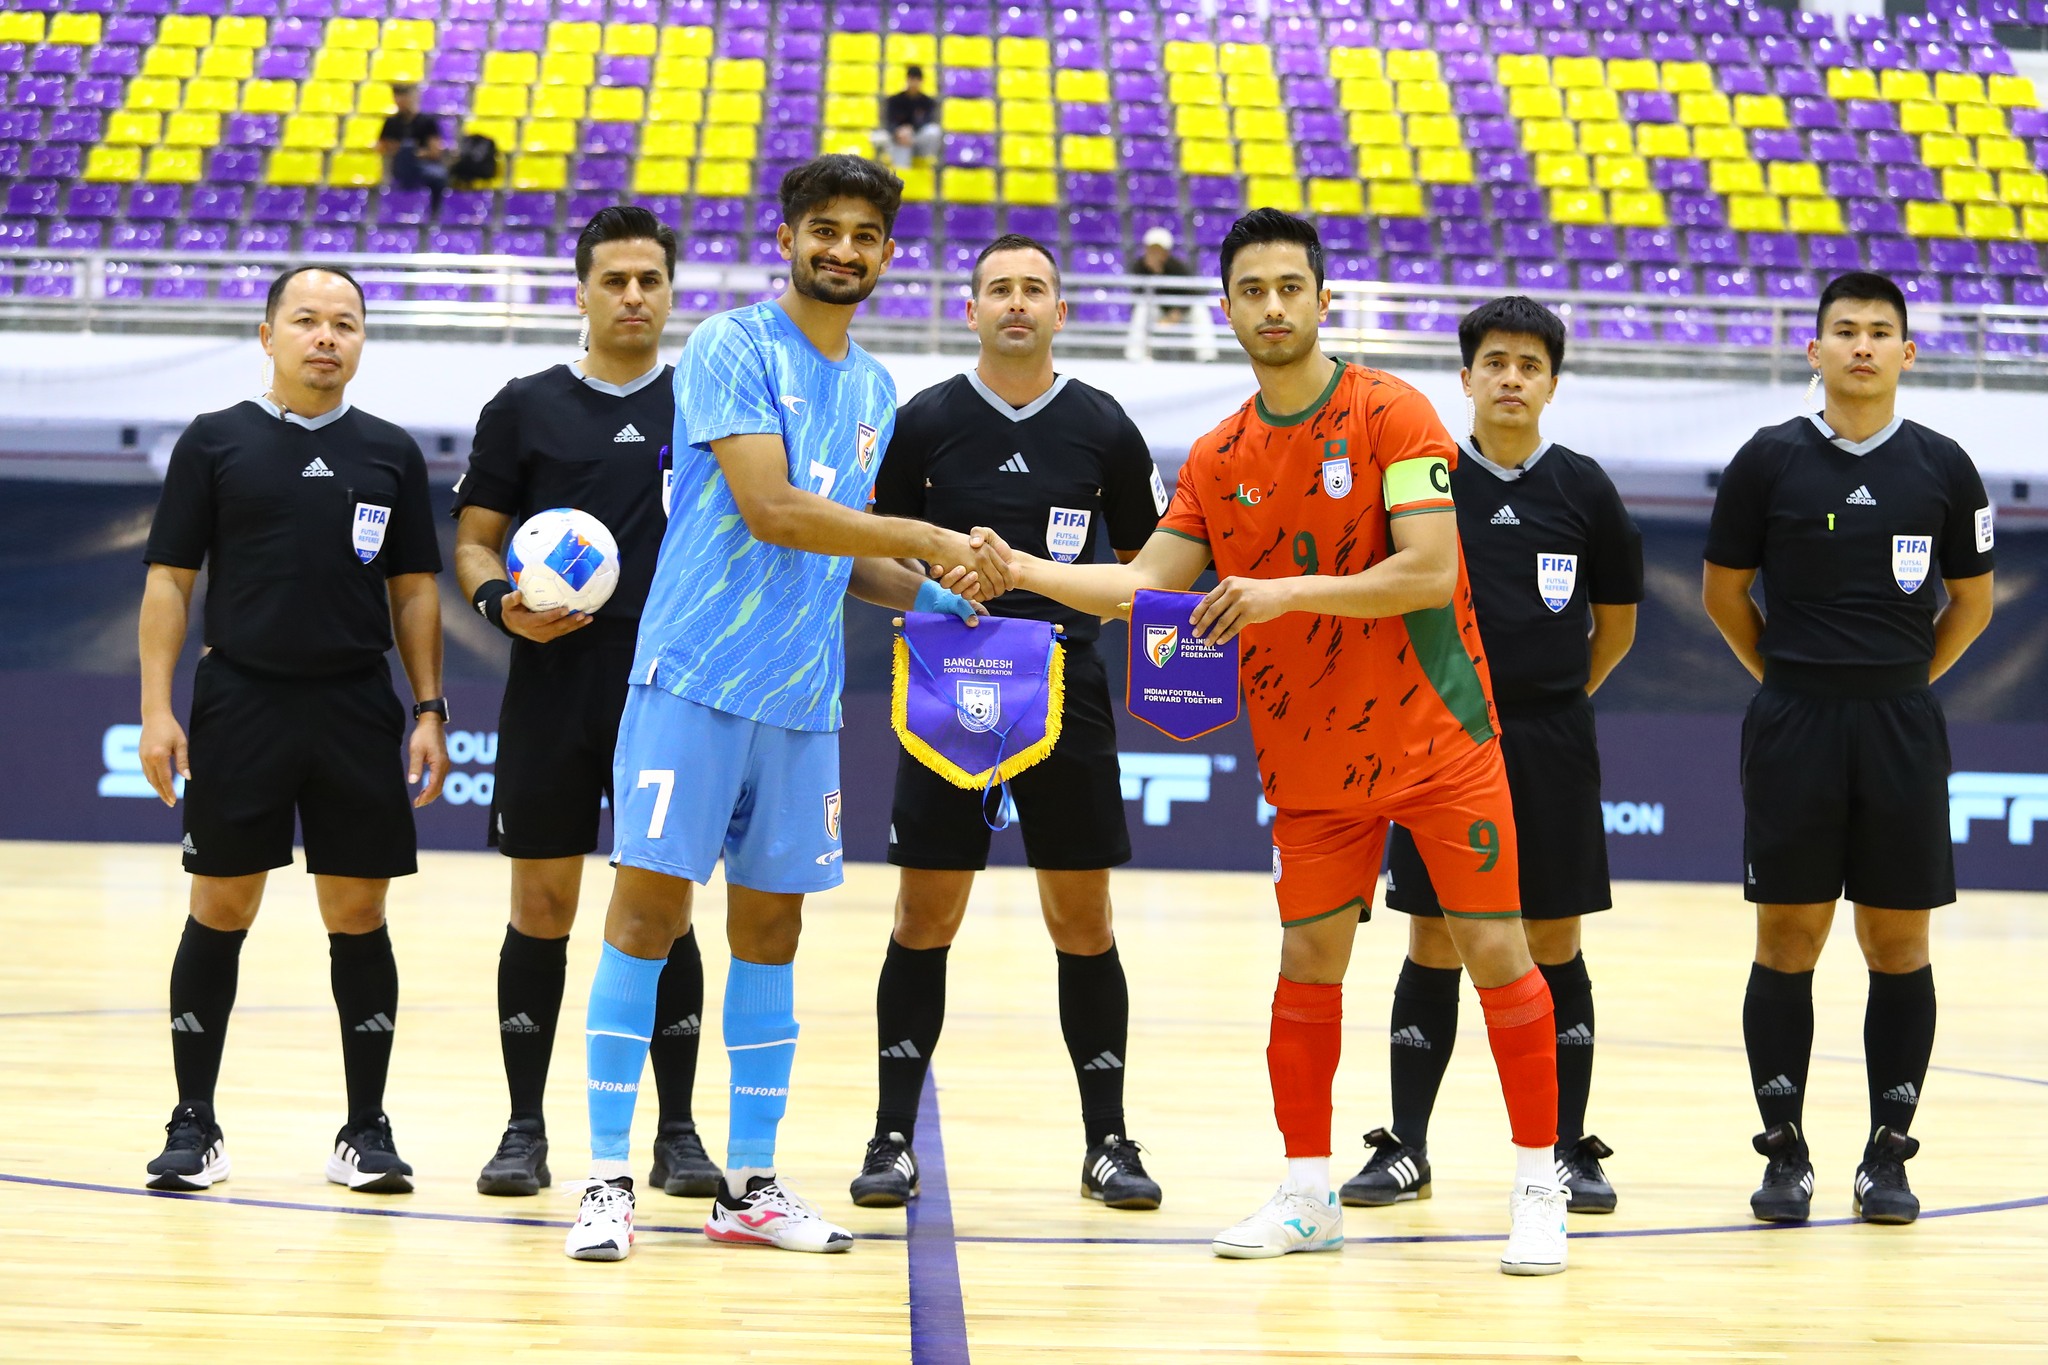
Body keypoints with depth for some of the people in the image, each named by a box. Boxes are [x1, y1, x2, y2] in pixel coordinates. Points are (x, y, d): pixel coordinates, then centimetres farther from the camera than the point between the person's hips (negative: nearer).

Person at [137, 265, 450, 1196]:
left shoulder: (390, 453, 9)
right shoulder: (215, 443, 3)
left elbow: (414, 591, 12)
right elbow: (169, 582, 2)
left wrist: (430, 711, 4)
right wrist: (157, 709, -6)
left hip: (358, 707, 2)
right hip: (240, 701, -2)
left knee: (359, 918, 3)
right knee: (219, 914, 2)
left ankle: (366, 1133, 11)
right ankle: (194, 1126, 11)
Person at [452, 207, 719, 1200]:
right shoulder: (526, 409, 7)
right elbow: (475, 540, 9)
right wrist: (501, 601, -12)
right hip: (552, 685, 0)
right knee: (542, 905, 2)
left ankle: (677, 1133, 8)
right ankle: (525, 1128, 11)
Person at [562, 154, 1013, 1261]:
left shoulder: (873, 391, 16)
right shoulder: (732, 348, -7)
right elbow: (770, 512, -18)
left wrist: (939, 595, 5)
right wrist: (929, 539, -18)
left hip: (801, 695, 7)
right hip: (695, 675, -6)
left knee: (770, 926, 8)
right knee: (649, 909, -6)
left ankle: (750, 1187, 13)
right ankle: (606, 1179, -2)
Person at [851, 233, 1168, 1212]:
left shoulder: (1103, 427, 4)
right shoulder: (925, 422, 1)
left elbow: (1145, 562, 11)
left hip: (1069, 699, 1)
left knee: (1083, 924, 4)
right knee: (924, 920, 1)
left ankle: (1107, 1142, 13)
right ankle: (894, 1139, 9)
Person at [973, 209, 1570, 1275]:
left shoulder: (1391, 415, -10)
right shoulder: (1218, 459, 6)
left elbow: (1428, 570, -18)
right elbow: (1147, 585, 6)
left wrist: (1287, 592, -24)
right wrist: (1020, 571, -7)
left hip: (1437, 737, -4)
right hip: (1309, 763, 4)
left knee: (1496, 952, -3)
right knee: (1307, 964, 5)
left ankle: (1538, 1190, 6)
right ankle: (1307, 1194, 16)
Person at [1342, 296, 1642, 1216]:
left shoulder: (1583, 490, 2)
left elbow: (1615, 623, 13)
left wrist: (1557, 696, 12)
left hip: (1550, 745, 0)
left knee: (1554, 949, 3)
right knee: (1434, 948, 2)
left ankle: (1569, 1151, 10)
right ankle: (1405, 1149, 10)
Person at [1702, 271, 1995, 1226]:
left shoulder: (1941, 467, 4)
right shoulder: (1771, 460, 0)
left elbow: (1972, 599, 14)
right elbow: (1723, 590, 9)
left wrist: (1900, 680, 10)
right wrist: (1793, 678, 8)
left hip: (1900, 727, 1)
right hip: (1792, 725, -1)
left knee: (1898, 944, 3)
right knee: (1788, 942, 0)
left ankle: (1888, 1156, 11)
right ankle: (1784, 1155, 8)